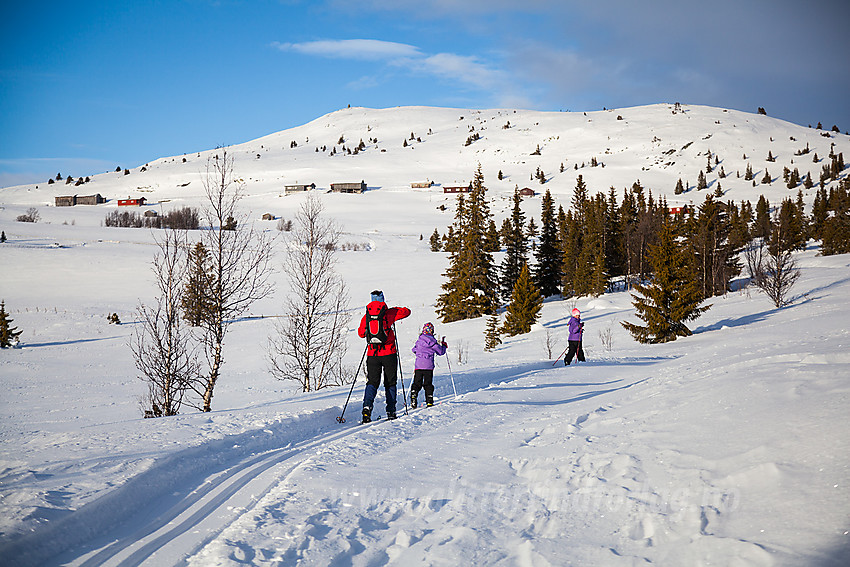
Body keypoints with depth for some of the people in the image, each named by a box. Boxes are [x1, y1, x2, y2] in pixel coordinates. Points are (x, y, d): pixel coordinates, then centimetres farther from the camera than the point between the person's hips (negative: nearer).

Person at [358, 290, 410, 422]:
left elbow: (361, 333, 14)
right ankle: (391, 412, 9)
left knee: (372, 382, 5)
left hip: (372, 354, 2)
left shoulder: (366, 316, 3)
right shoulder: (389, 313, -5)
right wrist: (396, 310, 23)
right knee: (390, 383, 10)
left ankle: (367, 406, -18)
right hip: (389, 353, -2)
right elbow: (407, 311, 5)